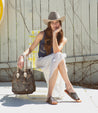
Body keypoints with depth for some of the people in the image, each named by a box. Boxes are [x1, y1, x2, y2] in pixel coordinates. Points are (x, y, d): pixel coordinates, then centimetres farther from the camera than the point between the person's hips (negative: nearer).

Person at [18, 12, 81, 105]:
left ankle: (50, 95, -39)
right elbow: (30, 49, 0)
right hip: (41, 62, -2)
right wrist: (22, 56, -20)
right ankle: (69, 88, -37)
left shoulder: (63, 39, -1)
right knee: (59, 57, -35)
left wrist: (54, 35, -22)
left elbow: (56, 51, -21)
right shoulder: (42, 34, -4)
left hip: (54, 62, 2)